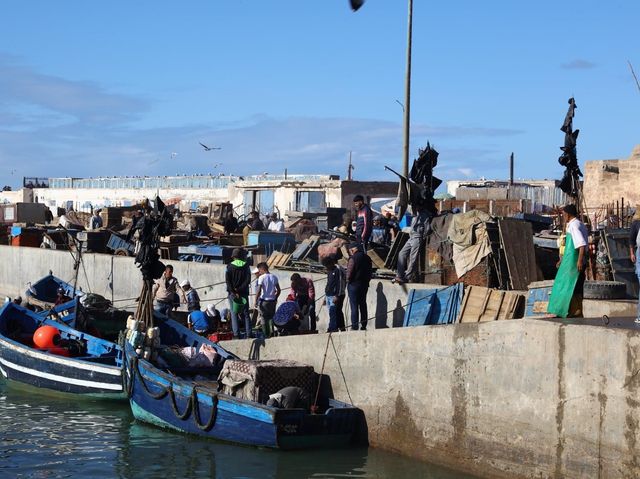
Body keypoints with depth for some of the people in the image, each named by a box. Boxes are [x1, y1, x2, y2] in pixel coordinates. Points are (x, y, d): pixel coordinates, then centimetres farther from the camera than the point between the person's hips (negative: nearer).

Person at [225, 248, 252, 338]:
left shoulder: (230, 266, -4)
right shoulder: (246, 266, 1)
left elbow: (227, 281, -11)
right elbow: (248, 280, -7)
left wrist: (234, 292, -13)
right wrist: (240, 289, -9)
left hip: (233, 293, -2)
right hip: (244, 293, 2)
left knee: (234, 315, 2)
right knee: (246, 314, 8)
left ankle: (236, 335, -5)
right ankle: (248, 334, 3)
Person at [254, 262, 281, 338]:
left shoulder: (261, 277, -9)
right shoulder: (274, 277, 6)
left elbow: (258, 291, -15)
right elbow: (278, 290, 9)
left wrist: (256, 301, -8)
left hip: (264, 301, -5)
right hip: (272, 301, 5)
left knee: (264, 319, 2)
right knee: (272, 318, 12)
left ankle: (266, 335, 2)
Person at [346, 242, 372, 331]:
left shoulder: (353, 258, -15)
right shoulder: (367, 258, 7)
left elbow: (349, 272, -15)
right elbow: (370, 272, 11)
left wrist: (348, 280, 2)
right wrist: (367, 280, 17)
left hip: (354, 284, -7)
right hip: (365, 284, 7)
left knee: (354, 306, -4)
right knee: (363, 304, 13)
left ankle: (355, 326, -6)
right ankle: (363, 325, 16)